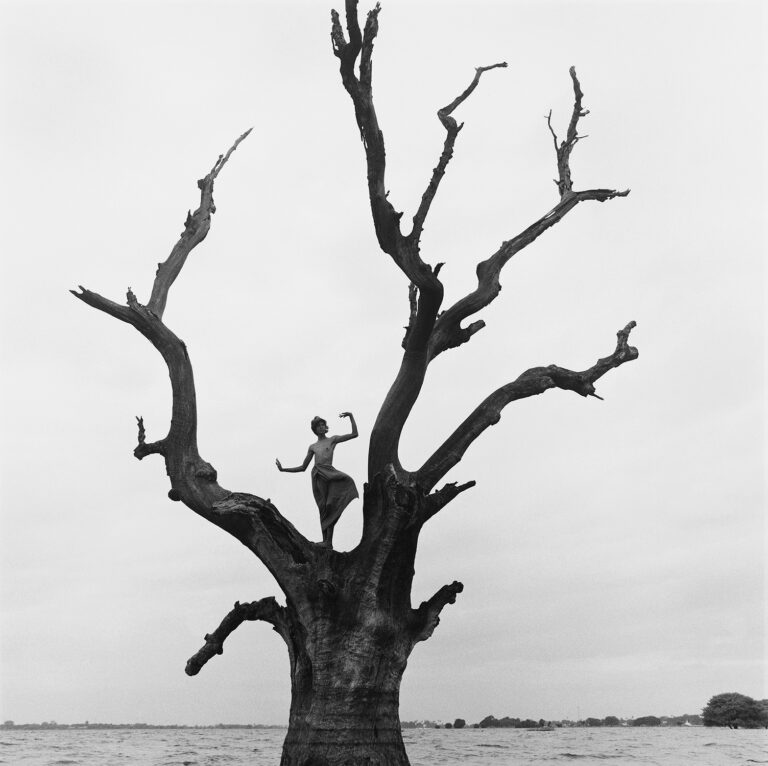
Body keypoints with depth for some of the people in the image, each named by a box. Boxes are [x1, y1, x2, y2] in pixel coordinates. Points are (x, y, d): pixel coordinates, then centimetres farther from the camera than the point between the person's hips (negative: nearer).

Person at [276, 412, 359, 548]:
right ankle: (326, 541, 0)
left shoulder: (332, 440, 15)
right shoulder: (312, 447, 21)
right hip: (317, 477, 2)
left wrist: (351, 416, 5)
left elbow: (354, 434, 8)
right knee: (324, 509, -3)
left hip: (330, 474, -2)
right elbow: (303, 467, 24)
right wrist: (283, 469, 19)